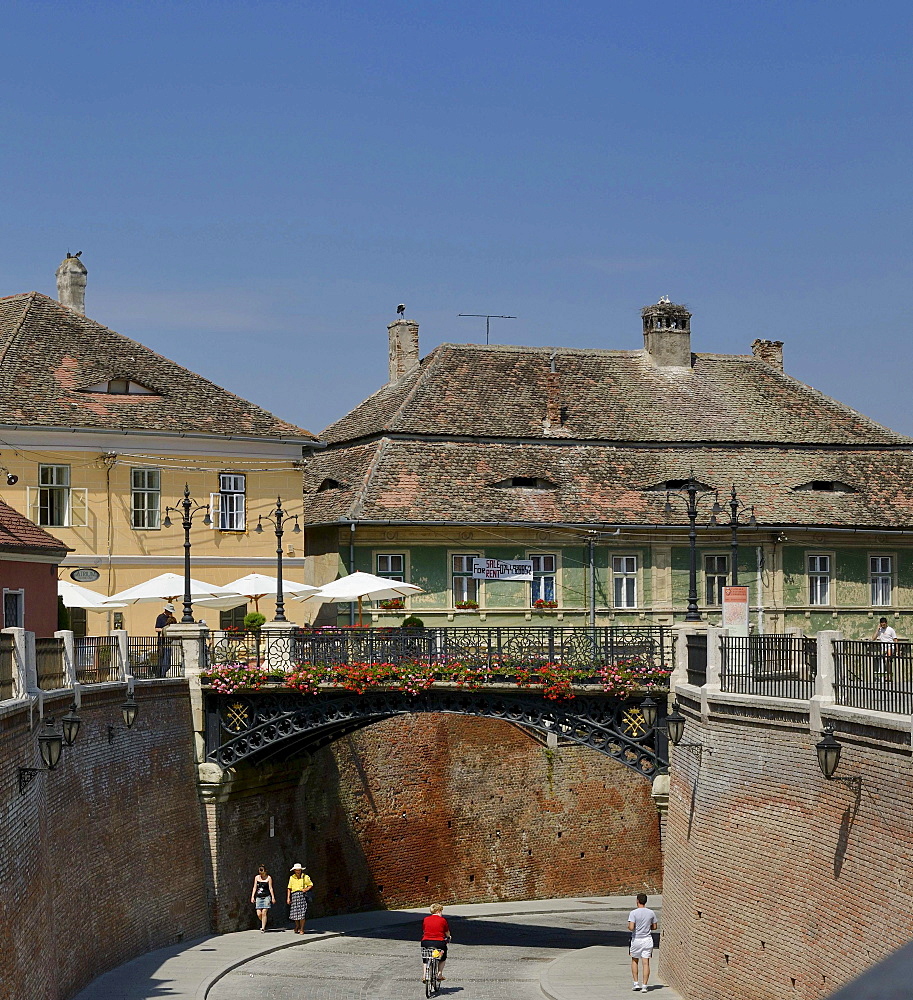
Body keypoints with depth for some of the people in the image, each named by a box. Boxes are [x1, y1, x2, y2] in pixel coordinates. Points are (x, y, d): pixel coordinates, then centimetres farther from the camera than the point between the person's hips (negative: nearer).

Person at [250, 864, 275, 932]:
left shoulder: (268, 878, 0)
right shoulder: (257, 877, 10)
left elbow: (270, 888, -1)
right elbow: (254, 887, 13)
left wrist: (273, 897, -5)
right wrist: (252, 896, 7)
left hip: (266, 897, -4)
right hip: (258, 897, 4)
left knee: (264, 913, -9)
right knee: (259, 914, -3)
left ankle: (263, 928, -3)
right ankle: (263, 923, 25)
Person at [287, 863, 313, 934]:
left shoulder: (305, 877, 6)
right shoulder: (292, 878, 13)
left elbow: (311, 885, 13)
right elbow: (289, 888, 15)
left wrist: (306, 889, -7)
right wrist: (288, 898, 8)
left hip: (302, 895, -2)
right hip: (294, 895, 2)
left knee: (302, 914, -9)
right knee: (295, 912, 2)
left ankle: (301, 929, -3)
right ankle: (297, 926, 26)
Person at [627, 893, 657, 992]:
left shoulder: (633, 913, -13)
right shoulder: (651, 913, 0)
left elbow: (631, 927, -20)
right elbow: (654, 927, 7)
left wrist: (628, 927, 2)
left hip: (636, 939, -2)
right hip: (647, 939, 2)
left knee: (634, 961, 17)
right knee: (646, 963, 2)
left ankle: (636, 983, 15)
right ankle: (644, 986, -2)